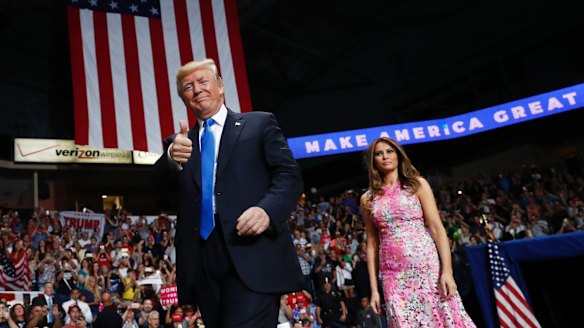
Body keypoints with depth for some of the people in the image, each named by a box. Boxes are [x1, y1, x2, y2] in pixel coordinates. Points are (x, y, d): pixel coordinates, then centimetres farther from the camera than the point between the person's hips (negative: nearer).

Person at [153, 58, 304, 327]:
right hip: (202, 262, 4)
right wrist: (172, 158, -20)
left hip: (253, 256, -4)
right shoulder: (180, 142, 20)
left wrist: (267, 209, -18)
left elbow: (289, 175, 2)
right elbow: (161, 183, 3)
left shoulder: (259, 123, 11)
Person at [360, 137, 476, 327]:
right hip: (394, 276, 2)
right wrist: (374, 288, 6)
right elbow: (372, 244, 10)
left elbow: (437, 228, -2)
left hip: (427, 267, -1)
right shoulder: (368, 199, 9)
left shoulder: (417, 184, 4)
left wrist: (447, 270, -13)